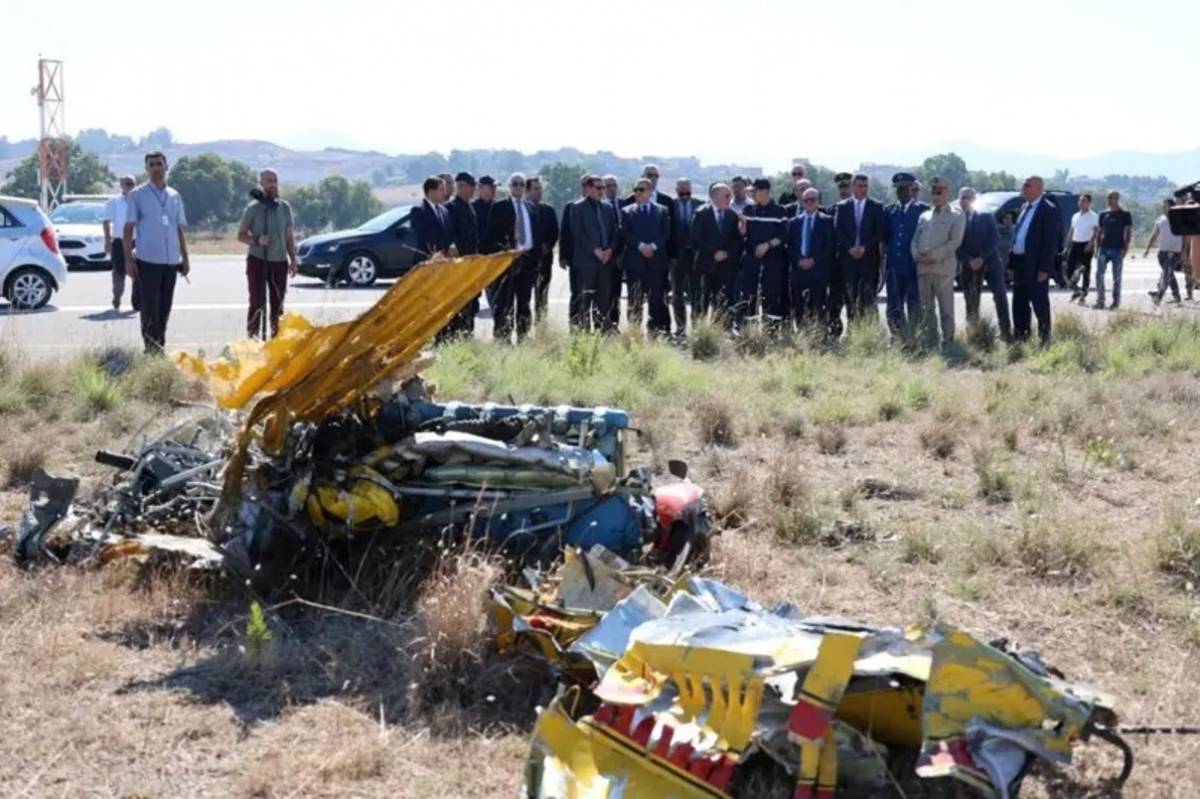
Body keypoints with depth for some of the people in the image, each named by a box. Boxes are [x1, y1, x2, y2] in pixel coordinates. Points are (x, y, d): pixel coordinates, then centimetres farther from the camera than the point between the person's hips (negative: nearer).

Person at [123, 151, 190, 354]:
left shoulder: (174, 196, 14)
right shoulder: (137, 195, 1)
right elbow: (128, 228, -1)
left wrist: (185, 259, 14)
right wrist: (128, 259, -8)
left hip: (171, 261, 4)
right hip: (148, 260, -4)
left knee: (164, 308, 9)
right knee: (150, 308, -5)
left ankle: (160, 348, 16)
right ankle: (151, 349, -3)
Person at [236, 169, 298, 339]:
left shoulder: (285, 207, 10)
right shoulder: (253, 208, -2)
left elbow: (289, 236, 15)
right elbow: (241, 235, 0)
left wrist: (293, 260, 8)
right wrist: (256, 240, -18)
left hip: (279, 261, 4)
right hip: (258, 260, -4)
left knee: (277, 303, 6)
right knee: (257, 302, -5)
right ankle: (252, 337, -4)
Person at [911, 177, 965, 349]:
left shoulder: (956, 216, 5)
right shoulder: (924, 216, 21)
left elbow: (955, 242, -6)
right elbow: (915, 240, 18)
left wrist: (934, 256, -14)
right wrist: (917, 255, -3)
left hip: (943, 267, -5)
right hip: (923, 267, 5)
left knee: (946, 308, -4)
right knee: (926, 308, 5)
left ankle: (947, 343, -3)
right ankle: (929, 342, 10)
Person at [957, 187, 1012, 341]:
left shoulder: (987, 217, 9)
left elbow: (994, 239, 0)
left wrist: (982, 258, -12)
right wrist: (969, 261, -14)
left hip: (990, 263, 0)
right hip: (968, 267, 0)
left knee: (1000, 296, -8)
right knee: (971, 301, -1)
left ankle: (1006, 333, -6)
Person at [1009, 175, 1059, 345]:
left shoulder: (1049, 210, -12)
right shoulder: (1025, 207, 15)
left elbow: (1050, 241, -16)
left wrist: (1044, 269, -19)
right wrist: (1012, 260, 12)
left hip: (1036, 266, -9)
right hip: (1020, 263, 9)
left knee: (1039, 303, -1)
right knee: (1019, 303, 12)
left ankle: (1044, 338, 8)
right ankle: (1020, 336, 21)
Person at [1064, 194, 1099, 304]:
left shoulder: (1094, 216, -2)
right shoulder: (1075, 216, 16)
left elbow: (1095, 232, -10)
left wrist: (1090, 244, -23)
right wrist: (1067, 246, 14)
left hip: (1086, 245, -5)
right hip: (1074, 244, 5)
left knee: (1086, 270, 0)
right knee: (1069, 269, -1)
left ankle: (1083, 295, 5)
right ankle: (1076, 290, 17)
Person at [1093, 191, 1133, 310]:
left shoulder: (1125, 215, 0)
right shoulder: (1103, 214, 12)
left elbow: (1129, 232, -2)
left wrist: (1126, 248, -11)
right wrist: (1097, 247, 9)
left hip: (1117, 249, -4)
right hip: (1104, 248, 4)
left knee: (1117, 276, 1)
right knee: (1099, 274, -4)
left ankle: (1116, 301, 9)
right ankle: (1100, 300, 0)